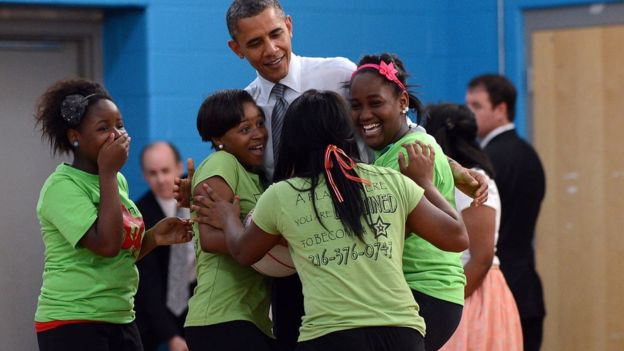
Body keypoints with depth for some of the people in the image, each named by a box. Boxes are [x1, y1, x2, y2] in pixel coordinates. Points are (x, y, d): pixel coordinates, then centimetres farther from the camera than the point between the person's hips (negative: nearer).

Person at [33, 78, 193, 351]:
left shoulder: (117, 181, 12)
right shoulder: (62, 185, -13)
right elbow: (106, 245, -26)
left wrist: (153, 238, 3)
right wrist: (108, 172, -19)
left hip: (121, 319, 8)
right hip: (71, 323, -8)